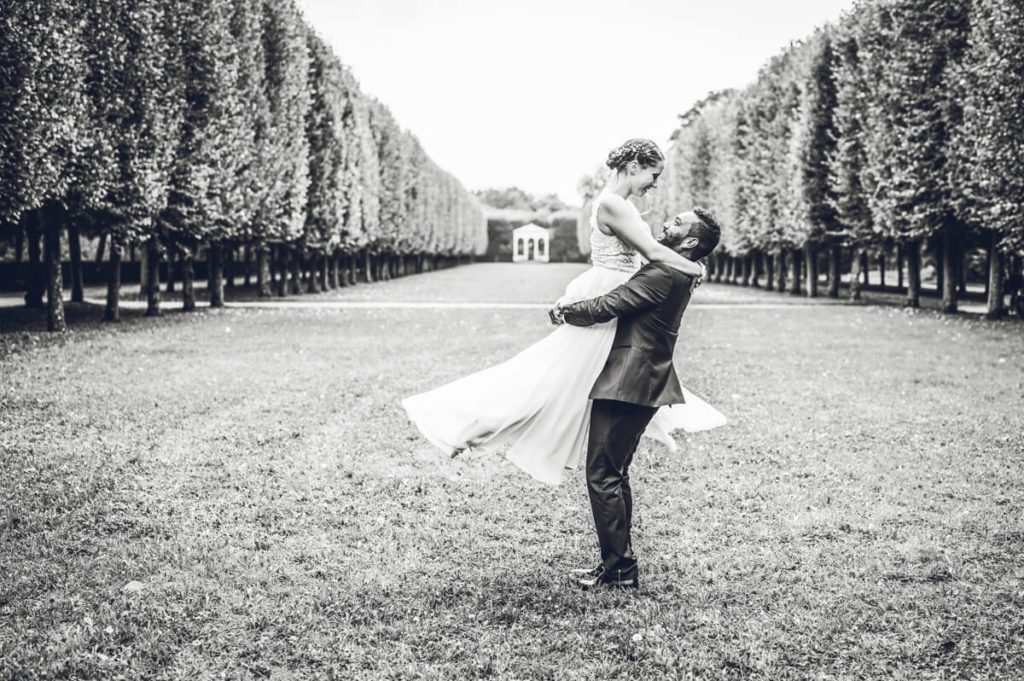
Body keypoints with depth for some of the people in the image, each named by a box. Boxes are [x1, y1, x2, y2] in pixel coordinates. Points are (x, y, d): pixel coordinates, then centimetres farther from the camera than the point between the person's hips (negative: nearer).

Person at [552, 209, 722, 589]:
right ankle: (620, 564, 23)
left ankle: (619, 568, 1)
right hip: (643, 384, 10)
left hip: (627, 384, -10)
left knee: (603, 475, -5)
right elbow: (624, 301, 23)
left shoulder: (663, 275, -18)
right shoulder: (677, 275, 14)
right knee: (615, 475, 16)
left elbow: (604, 307, -20)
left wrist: (564, 313, -3)